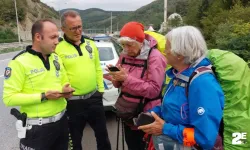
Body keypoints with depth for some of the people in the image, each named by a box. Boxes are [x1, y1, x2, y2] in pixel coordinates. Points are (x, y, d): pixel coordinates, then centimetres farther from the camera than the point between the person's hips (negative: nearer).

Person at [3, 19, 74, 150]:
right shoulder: (19, 62, -14)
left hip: (61, 120, 6)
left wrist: (66, 90, -6)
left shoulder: (56, 58, 7)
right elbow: (9, 98, -17)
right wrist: (43, 96, -21)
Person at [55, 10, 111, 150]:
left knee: (102, 134, 21)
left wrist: (101, 89, 10)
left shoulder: (91, 44, 5)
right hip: (73, 102, -4)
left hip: (94, 97, 4)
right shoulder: (58, 49, -12)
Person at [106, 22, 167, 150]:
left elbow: (154, 90, -24)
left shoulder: (154, 57, -18)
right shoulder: (125, 55, 3)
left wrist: (127, 78, -29)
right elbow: (119, 84, 10)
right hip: (128, 113, 6)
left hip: (145, 116, -6)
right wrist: (115, 78, -14)